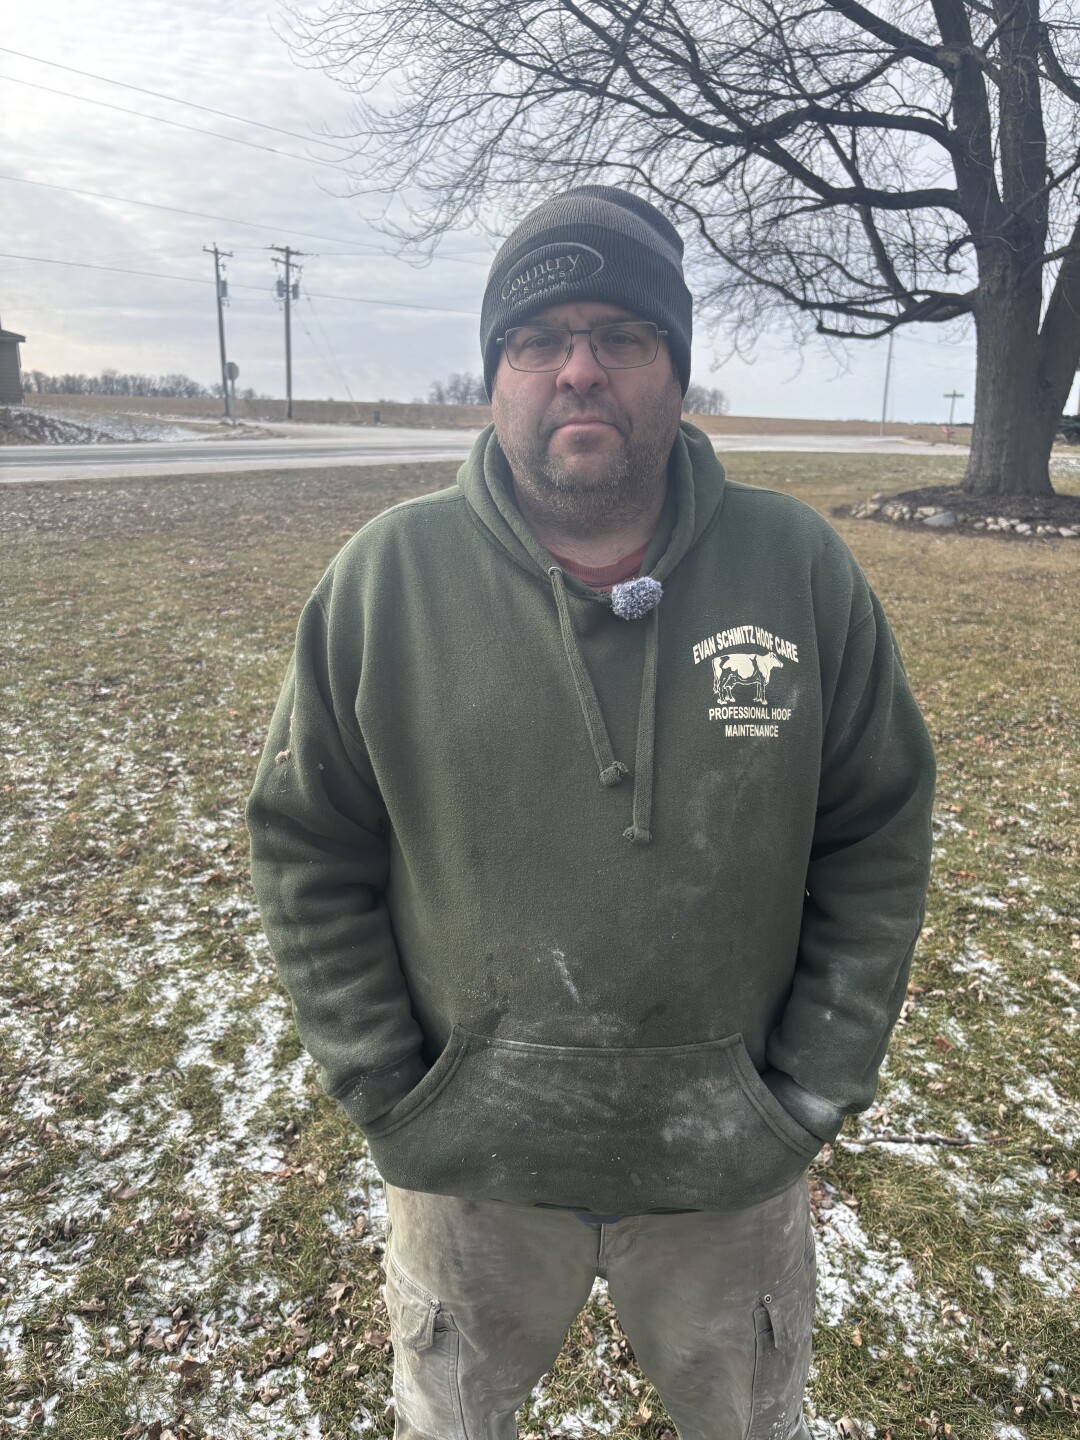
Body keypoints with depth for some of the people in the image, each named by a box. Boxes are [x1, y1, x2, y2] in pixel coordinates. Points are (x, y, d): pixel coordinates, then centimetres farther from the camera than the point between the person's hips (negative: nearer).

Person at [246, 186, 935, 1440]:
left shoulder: (801, 568, -9)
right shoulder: (385, 576, -11)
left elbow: (880, 838, -2)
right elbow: (306, 850, -4)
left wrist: (815, 1088, -4)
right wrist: (385, 1093, -6)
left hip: (731, 1157, 1)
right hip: (469, 1155, 0)